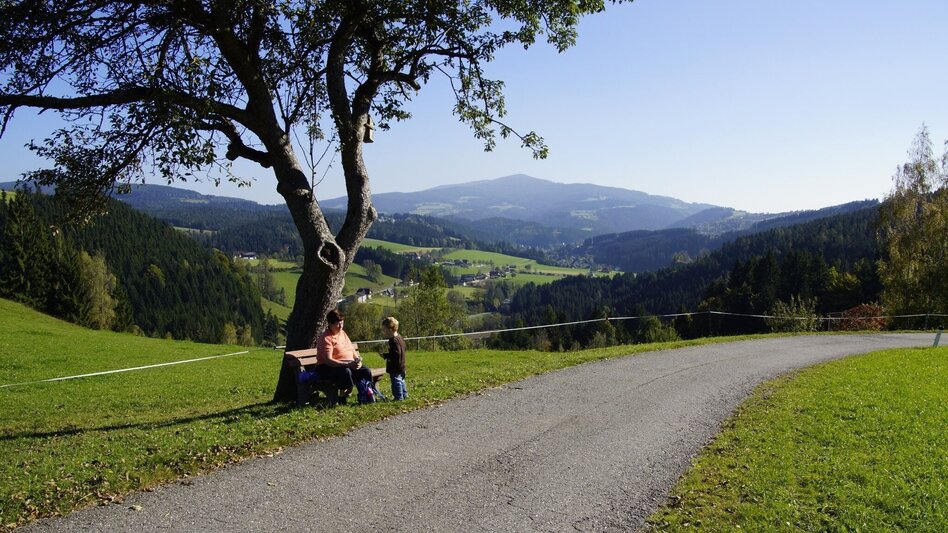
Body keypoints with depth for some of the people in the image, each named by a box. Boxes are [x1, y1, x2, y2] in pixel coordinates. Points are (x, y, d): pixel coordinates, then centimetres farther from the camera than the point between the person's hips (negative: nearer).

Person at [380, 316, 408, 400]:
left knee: (396, 381, -2)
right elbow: (405, 348, 18)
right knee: (401, 380, 20)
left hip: (395, 368, -10)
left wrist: (386, 355, -18)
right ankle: (404, 395, 29)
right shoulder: (399, 337, 9)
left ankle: (398, 396, 3)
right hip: (401, 366, 10)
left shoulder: (393, 341, -23)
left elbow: (396, 354, -29)